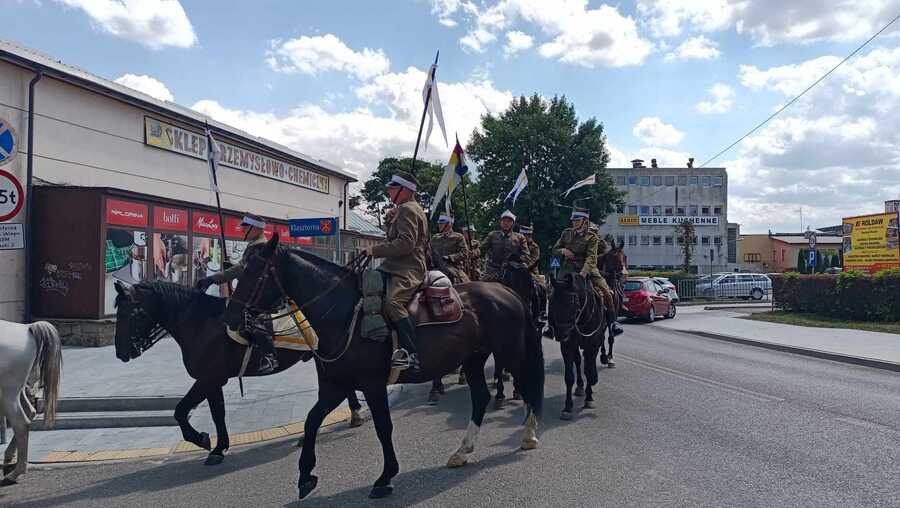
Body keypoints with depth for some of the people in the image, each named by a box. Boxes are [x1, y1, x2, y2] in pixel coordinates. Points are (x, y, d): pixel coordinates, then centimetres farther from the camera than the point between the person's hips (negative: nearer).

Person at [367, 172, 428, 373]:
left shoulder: (407, 209, -8)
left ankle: (411, 353, -39)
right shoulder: (415, 209, 27)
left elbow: (405, 243, -21)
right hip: (399, 267, 12)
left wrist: (376, 250, -18)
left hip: (406, 271, -12)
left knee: (392, 302, -33)